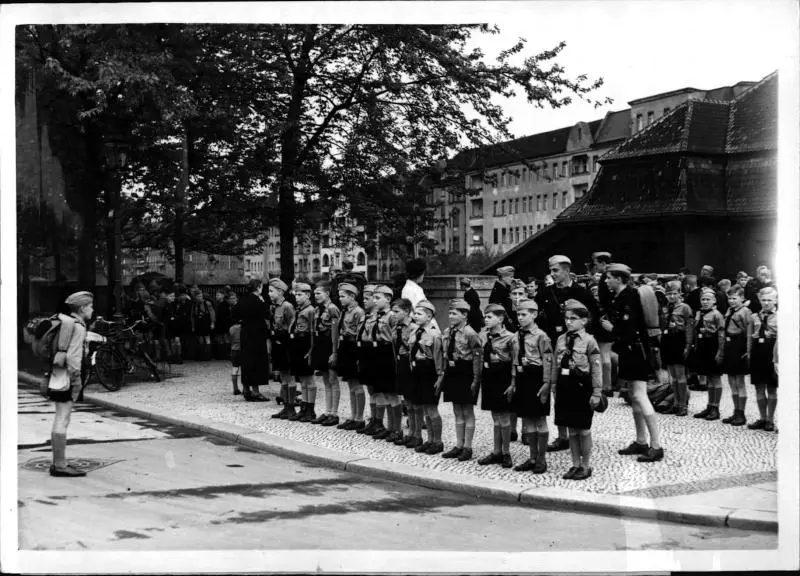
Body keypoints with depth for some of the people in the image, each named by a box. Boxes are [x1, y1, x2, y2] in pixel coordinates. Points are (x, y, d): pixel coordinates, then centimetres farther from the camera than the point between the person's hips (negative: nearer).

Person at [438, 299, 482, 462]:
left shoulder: (470, 334, -15)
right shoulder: (447, 333, 7)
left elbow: (477, 358, -15)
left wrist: (476, 380, -16)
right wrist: (443, 375, 13)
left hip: (466, 375, -7)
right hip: (452, 374, 7)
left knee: (467, 412, 3)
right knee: (457, 412, 13)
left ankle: (467, 447, 10)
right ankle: (459, 445, 22)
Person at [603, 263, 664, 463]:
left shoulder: (628, 298, -18)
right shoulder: (620, 298, 11)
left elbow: (630, 329, -24)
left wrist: (612, 328, -10)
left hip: (636, 352, -10)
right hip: (629, 352, 10)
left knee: (639, 396, -12)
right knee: (635, 397, 14)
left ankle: (656, 446, -11)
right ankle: (641, 442, 23)